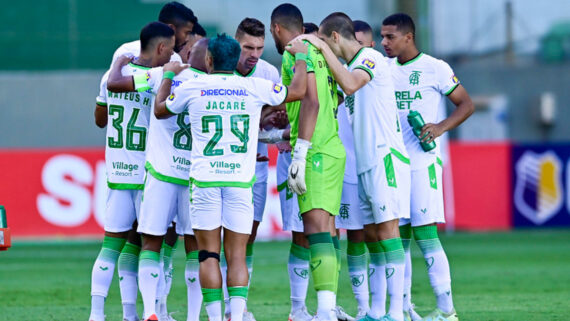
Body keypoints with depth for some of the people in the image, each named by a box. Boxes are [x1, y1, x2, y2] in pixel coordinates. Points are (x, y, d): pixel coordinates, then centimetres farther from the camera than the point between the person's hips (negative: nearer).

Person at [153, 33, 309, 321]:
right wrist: (301, 58, 31)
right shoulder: (255, 88, 3)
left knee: (209, 255, 3)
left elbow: (160, 110, 21)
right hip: (240, 179, 1)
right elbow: (298, 91, 15)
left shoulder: (192, 88, 3)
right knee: (237, 256, 3)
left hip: (204, 179, -1)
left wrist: (168, 77, 37)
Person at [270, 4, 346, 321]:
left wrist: (300, 154, -20)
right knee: (324, 230, 9)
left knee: (317, 229, -16)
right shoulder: (318, 53, 20)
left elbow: (311, 102, -18)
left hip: (317, 152, -10)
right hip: (333, 149, 10)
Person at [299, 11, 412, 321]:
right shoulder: (352, 66, 19)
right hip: (367, 162, 9)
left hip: (385, 156, -9)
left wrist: (323, 48, -20)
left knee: (386, 228, -12)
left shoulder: (370, 58, -9)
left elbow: (350, 85, -28)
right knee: (371, 232, 7)